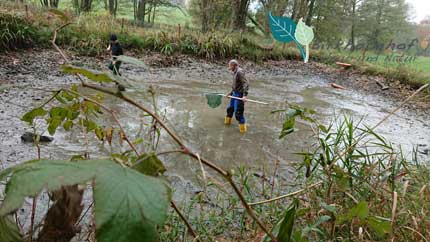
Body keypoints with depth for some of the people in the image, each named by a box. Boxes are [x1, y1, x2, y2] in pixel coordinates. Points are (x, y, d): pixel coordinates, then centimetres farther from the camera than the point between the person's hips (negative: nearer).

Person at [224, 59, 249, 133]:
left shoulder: (240, 72, -20)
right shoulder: (235, 72, 9)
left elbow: (246, 84, -27)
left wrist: (244, 95, -35)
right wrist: (231, 92, 26)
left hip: (239, 95, -10)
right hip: (234, 94, 10)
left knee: (238, 112, -5)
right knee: (230, 108, 23)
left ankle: (242, 128, 7)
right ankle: (227, 121, 44)